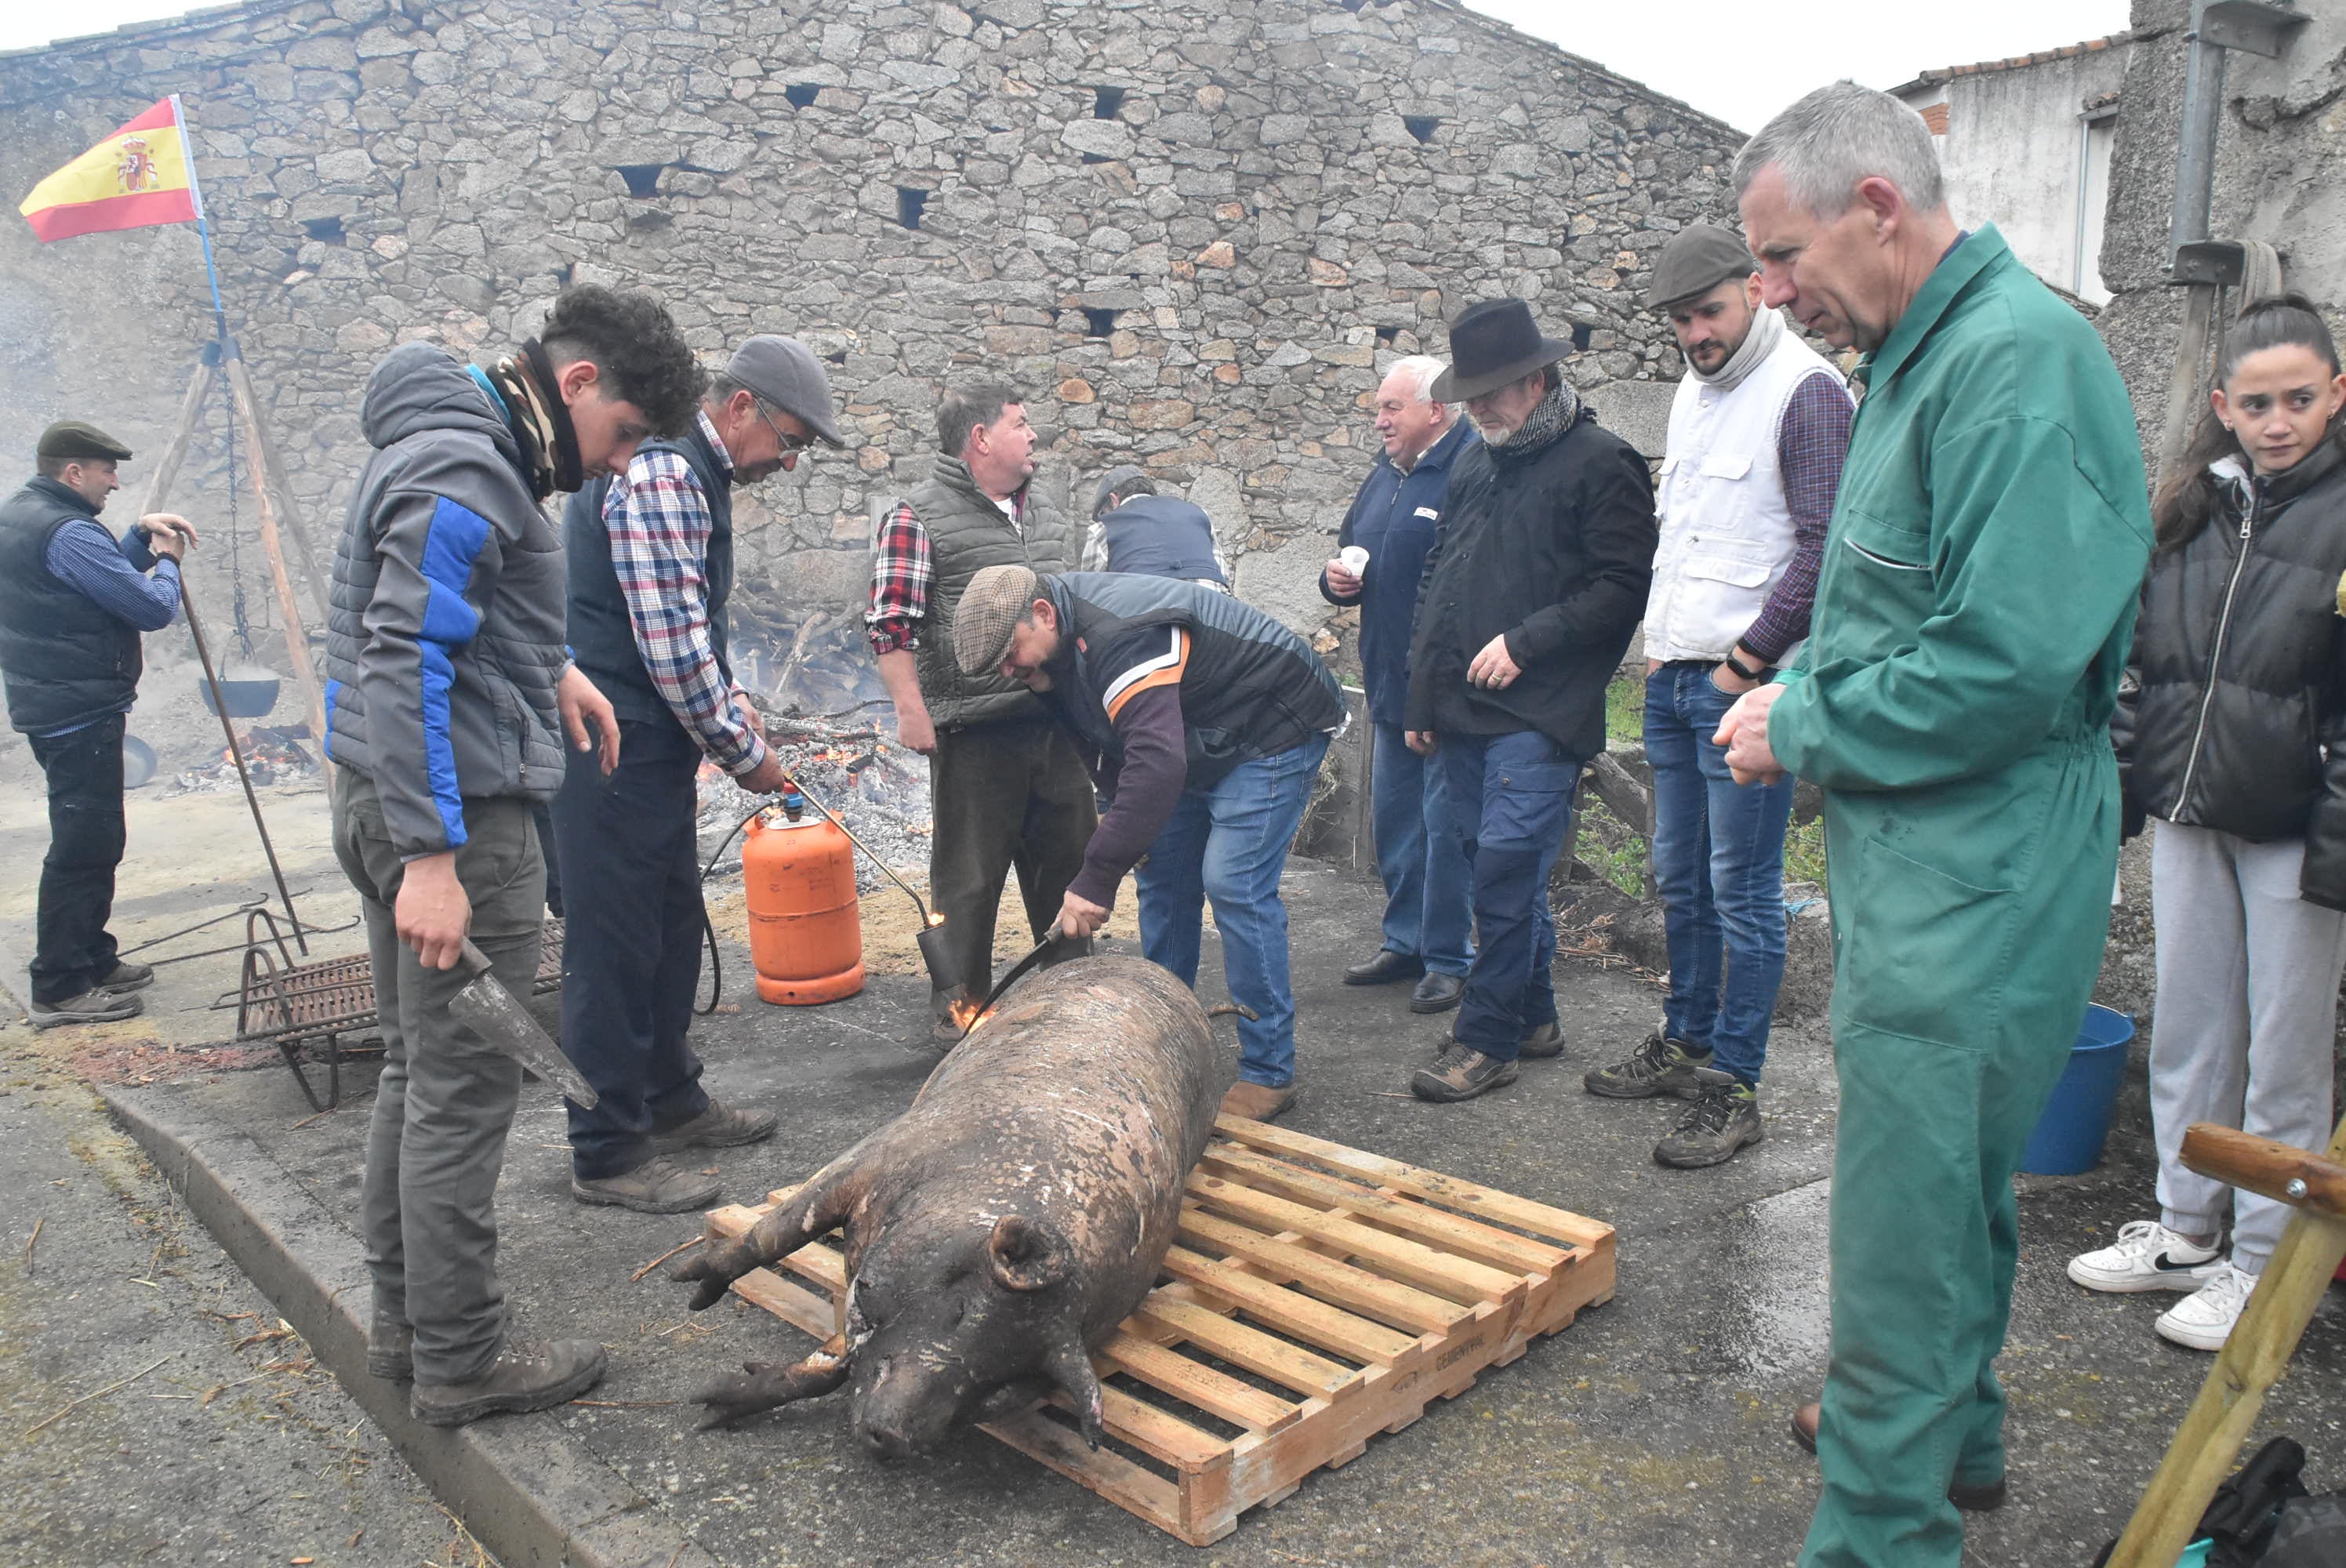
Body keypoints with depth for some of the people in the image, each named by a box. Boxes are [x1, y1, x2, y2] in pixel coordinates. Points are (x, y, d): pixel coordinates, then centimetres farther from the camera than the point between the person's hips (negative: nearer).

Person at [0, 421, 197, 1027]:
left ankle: (92, 959, 29)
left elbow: (102, 576, 21)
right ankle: (59, 988, -1)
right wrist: (166, 561, -3)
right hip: (80, 712, -11)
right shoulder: (67, 533, -20)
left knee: (92, 839, 19)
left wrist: (141, 537, 7)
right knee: (84, 845, -6)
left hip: (51, 705, 11)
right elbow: (151, 608, -21)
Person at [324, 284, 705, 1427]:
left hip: (382, 803, 11)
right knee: (465, 1088, -2)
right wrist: (431, 857, -27)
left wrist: (549, 667, 19)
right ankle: (458, 1362, 9)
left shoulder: (459, 446, 14)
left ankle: (402, 1320, 29)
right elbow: (404, 664, -25)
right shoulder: (467, 473, -18)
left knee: (416, 1068, 17)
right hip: (457, 816, -11)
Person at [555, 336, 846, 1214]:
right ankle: (607, 1152, 8)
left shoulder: (697, 477, 16)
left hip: (655, 745, 11)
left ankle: (670, 1101, 33)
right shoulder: (661, 474, -18)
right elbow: (673, 648, -23)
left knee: (673, 926, 18)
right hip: (614, 746, -11)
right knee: (615, 943, -3)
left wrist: (738, 716, 13)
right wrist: (742, 752, -12)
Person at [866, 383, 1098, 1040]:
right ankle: (959, 1010, 17)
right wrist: (911, 709, -16)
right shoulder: (920, 515, -6)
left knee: (1068, 861, 15)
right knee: (970, 877, 3)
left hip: (1058, 722, 7)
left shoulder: (1045, 516, 16)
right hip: (976, 731, -6)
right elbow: (891, 623, -10)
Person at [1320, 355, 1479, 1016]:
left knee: (1446, 823, -2)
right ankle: (1406, 941, 29)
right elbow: (1354, 558, 27)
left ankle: (1449, 957, 10)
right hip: (1393, 685, 9)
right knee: (1393, 816, 16)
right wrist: (1338, 579, 4)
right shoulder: (1385, 477, 16)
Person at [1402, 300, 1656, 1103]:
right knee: (1500, 871, 12)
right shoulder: (1473, 463, 18)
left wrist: (1524, 642, -15)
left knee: (1506, 867, -8)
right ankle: (1534, 1017, 25)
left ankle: (1488, 1037, 3)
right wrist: (1420, 698, 20)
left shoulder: (1600, 462, -5)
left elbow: (1625, 585, -12)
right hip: (1462, 709, 7)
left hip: (1538, 713, -7)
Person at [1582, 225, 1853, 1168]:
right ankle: (1686, 1043, 29)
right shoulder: (1690, 394, 17)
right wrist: (1659, 643, 15)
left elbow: (1823, 547, -16)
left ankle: (1732, 1088, 7)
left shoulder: (1805, 391, -10)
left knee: (1741, 889, -2)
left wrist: (1747, 661, -15)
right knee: (1679, 877, 15)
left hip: (1747, 687, -8)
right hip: (1673, 677, 8)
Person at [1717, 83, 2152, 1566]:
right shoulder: (1929, 354, 14)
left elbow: (2008, 662, -27)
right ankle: (1954, 1432, 44)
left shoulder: (2020, 356, -19)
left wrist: (1804, 727, -15)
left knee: (1903, 1218, -2)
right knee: (1957, 1179, 24)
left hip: (1970, 885, -10)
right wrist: (1808, 691, 7)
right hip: (1928, 869, 10)